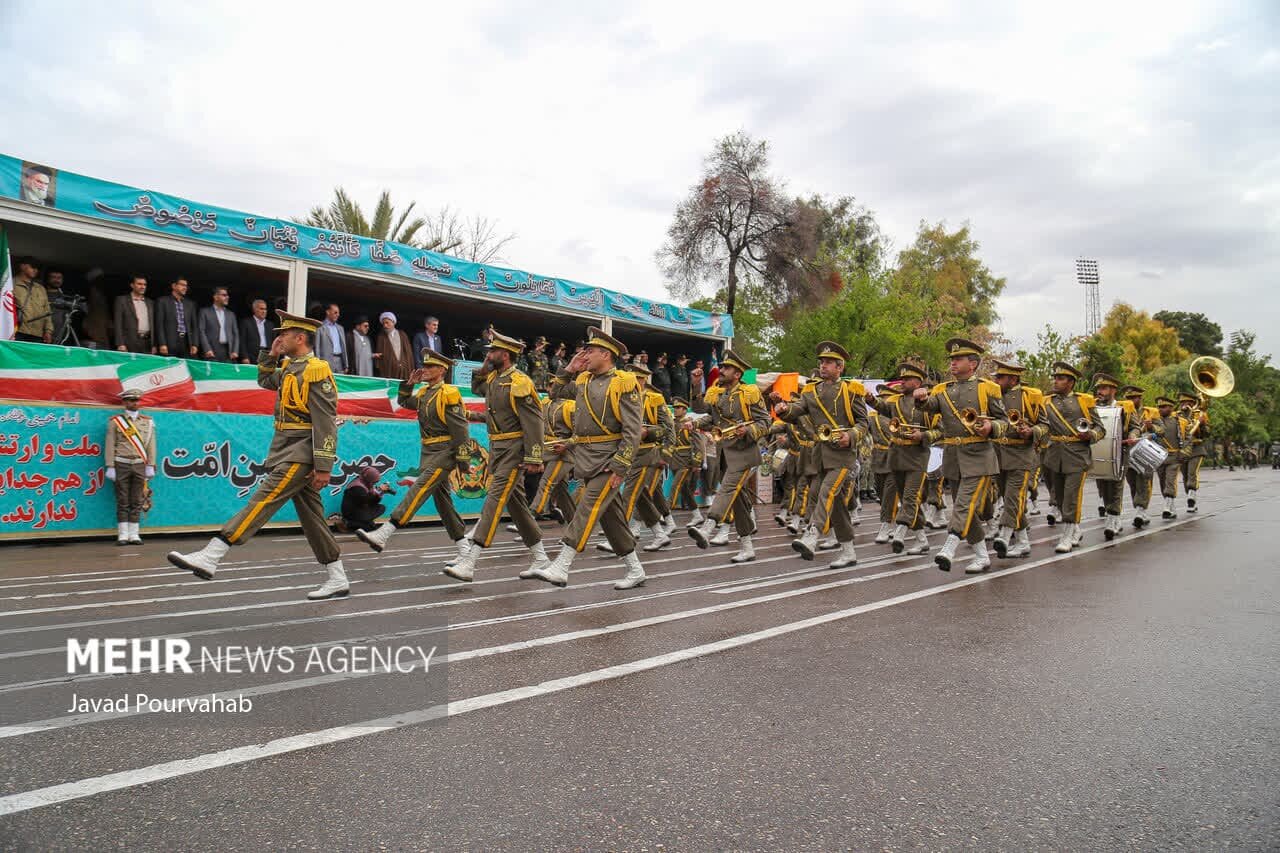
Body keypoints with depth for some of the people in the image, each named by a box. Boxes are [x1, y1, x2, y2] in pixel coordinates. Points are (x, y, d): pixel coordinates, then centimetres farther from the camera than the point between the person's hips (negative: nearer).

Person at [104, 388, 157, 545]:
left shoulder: (148, 422, 10)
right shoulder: (115, 421, 4)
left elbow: (151, 445, 7)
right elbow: (109, 445, 0)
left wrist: (150, 466, 1)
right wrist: (110, 467, -6)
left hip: (140, 465, 2)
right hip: (121, 464, -2)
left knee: (136, 502, 3)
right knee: (122, 502, 0)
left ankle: (134, 534, 7)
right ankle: (122, 535, 4)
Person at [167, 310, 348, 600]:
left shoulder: (316, 371, -13)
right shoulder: (289, 367, 15)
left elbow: (326, 424, -18)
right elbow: (265, 381, 36)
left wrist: (324, 467, -21)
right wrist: (271, 354, 19)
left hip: (300, 455, -10)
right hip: (287, 450, 10)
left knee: (262, 501, -11)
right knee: (311, 516, 9)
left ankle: (209, 558, -10)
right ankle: (338, 580, 14)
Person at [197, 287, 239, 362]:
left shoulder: (231, 314, 20)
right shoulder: (205, 312, 8)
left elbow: (235, 334, 15)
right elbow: (202, 332, 0)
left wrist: (235, 351, 1)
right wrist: (207, 350, -12)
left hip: (228, 351, 3)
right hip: (212, 352, -3)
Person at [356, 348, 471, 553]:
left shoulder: (448, 394, -12)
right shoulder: (424, 392, 12)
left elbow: (461, 430, -15)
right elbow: (404, 402, 29)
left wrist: (463, 462, -15)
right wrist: (409, 383, 11)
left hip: (444, 452, -9)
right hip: (428, 451, 9)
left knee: (419, 490, -16)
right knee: (441, 498, 11)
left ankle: (383, 534, -22)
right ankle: (463, 544, 21)